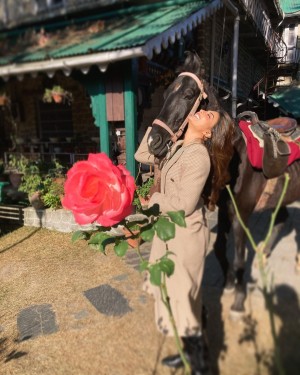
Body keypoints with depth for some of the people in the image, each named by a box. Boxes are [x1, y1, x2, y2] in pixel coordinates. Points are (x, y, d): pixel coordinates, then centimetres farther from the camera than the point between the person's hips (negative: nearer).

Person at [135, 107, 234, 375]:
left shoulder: (199, 157, -22)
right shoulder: (177, 147, 4)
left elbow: (184, 204, -24)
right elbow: (142, 156, 12)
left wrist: (154, 199, -9)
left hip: (186, 233, -9)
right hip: (168, 229, 9)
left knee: (183, 296, 5)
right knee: (170, 291, 21)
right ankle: (189, 350, 42)